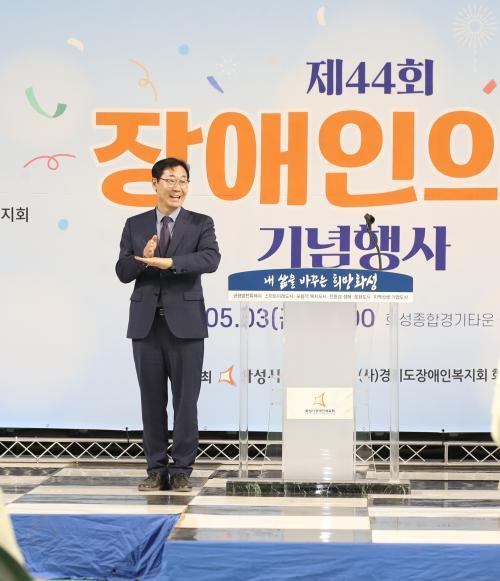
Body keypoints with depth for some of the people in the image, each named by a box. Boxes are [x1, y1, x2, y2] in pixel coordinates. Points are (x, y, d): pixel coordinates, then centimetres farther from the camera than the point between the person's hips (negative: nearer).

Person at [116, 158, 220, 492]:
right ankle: (157, 470, 15)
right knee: (152, 400, 6)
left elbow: (211, 259, -16)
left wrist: (167, 262, -24)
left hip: (185, 323, -2)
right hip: (146, 323, 2)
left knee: (185, 400, 0)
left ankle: (182, 471, 8)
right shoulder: (135, 225, 10)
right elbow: (123, 272, 3)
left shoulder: (200, 224, 3)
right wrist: (144, 259, -18)